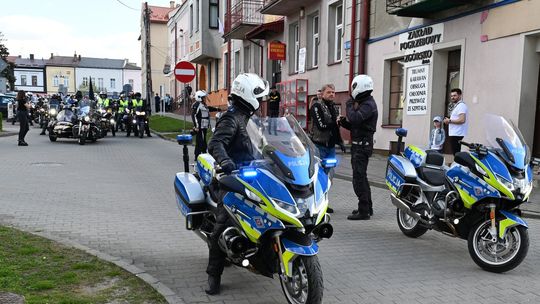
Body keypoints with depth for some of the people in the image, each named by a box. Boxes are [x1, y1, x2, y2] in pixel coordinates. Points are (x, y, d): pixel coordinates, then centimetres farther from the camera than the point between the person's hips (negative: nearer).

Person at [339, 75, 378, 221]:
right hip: (358, 145, 11)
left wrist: (350, 106, -14)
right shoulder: (363, 103, 19)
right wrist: (344, 122, 3)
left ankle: (364, 211, -7)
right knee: (361, 177, 17)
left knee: (359, 178, -11)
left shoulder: (368, 105, -14)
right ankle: (367, 207, 27)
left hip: (362, 145, -11)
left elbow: (355, 119, -30)